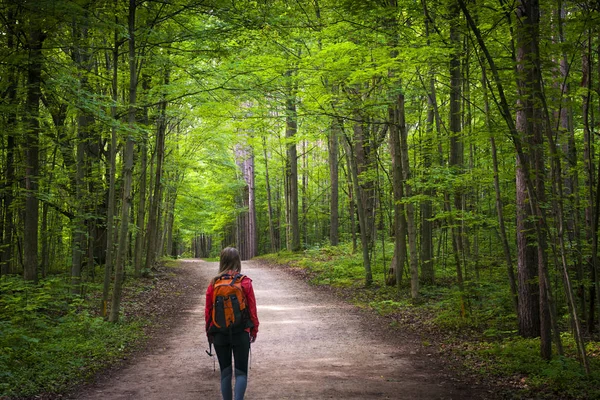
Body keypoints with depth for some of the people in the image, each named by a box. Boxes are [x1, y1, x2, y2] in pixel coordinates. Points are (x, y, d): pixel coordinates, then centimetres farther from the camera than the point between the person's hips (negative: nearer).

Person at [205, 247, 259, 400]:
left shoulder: (214, 283, -3)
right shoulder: (245, 282, -8)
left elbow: (208, 310, 2)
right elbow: (252, 308, -4)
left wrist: (209, 332, 13)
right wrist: (254, 330, 7)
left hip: (220, 334, 2)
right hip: (241, 333, -2)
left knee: (225, 372, 13)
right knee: (241, 372, 4)